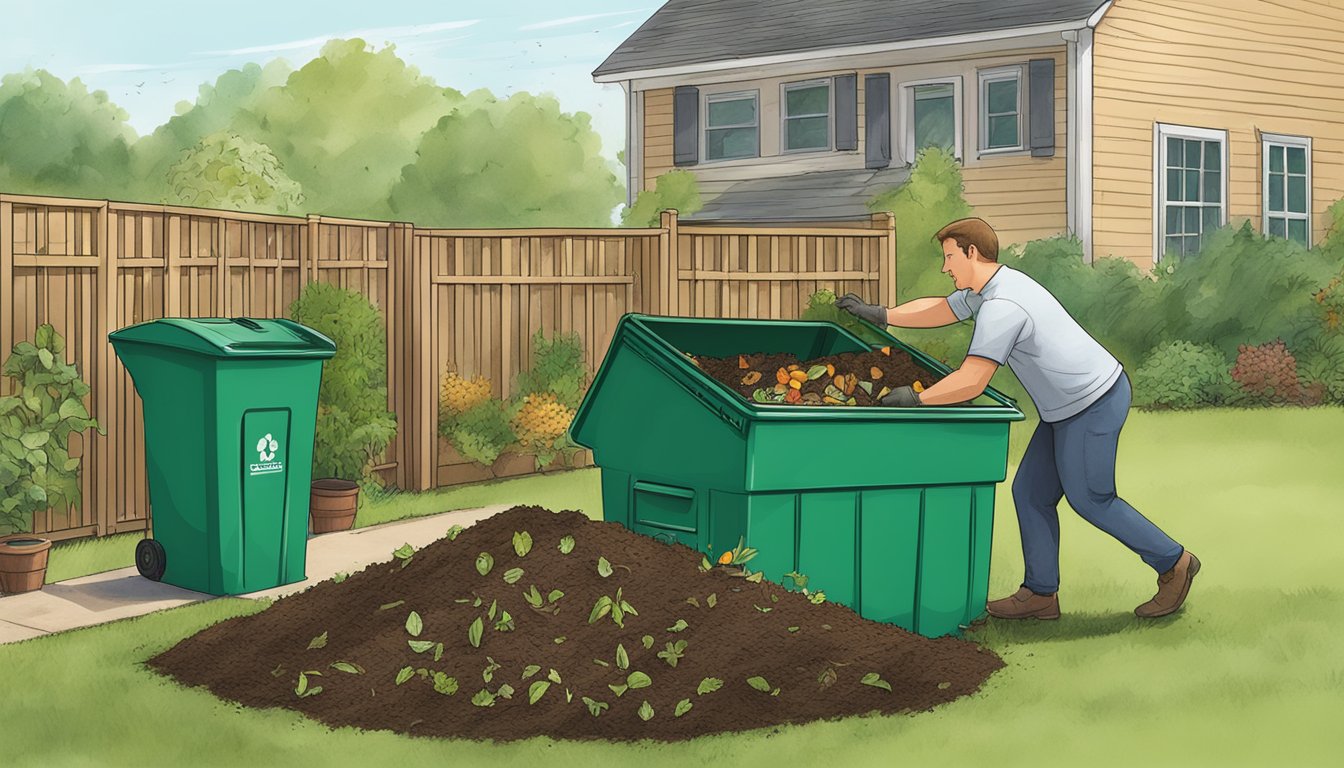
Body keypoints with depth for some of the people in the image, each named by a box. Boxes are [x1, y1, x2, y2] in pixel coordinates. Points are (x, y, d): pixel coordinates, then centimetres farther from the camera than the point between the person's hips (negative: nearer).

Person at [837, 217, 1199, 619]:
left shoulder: (1001, 306, -25)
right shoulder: (987, 289, 8)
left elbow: (970, 382, -27)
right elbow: (938, 309, 23)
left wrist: (915, 399, -17)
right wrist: (880, 314, 19)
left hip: (1093, 403, -10)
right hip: (1069, 405, 10)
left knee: (1090, 499, 2)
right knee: (1031, 493, 11)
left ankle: (1174, 563, 16)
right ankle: (1041, 593, 16)